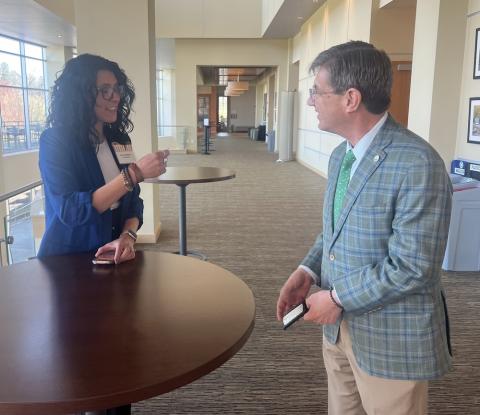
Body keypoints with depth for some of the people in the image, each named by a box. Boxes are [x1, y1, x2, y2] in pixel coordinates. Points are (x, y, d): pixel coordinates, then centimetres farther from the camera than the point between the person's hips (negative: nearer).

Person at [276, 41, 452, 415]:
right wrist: (308, 271, -3)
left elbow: (412, 266, -24)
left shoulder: (418, 164, -23)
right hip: (339, 326, 8)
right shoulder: (341, 155, 6)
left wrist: (338, 298, -16)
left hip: (392, 337, -7)